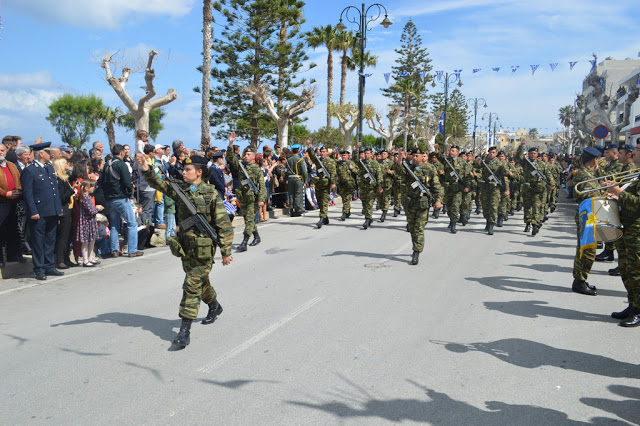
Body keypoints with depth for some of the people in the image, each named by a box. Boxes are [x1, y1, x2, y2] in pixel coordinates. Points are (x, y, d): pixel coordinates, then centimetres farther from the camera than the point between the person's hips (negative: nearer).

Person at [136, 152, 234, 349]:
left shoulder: (211, 194, -11)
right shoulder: (181, 190, 7)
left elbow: (224, 225, -10)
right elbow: (160, 184, -1)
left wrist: (226, 252, -11)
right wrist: (146, 169, -19)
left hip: (203, 249, -6)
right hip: (185, 246, 6)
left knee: (192, 286, -7)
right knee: (200, 282, 22)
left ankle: (185, 330, -2)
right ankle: (214, 307, 48)